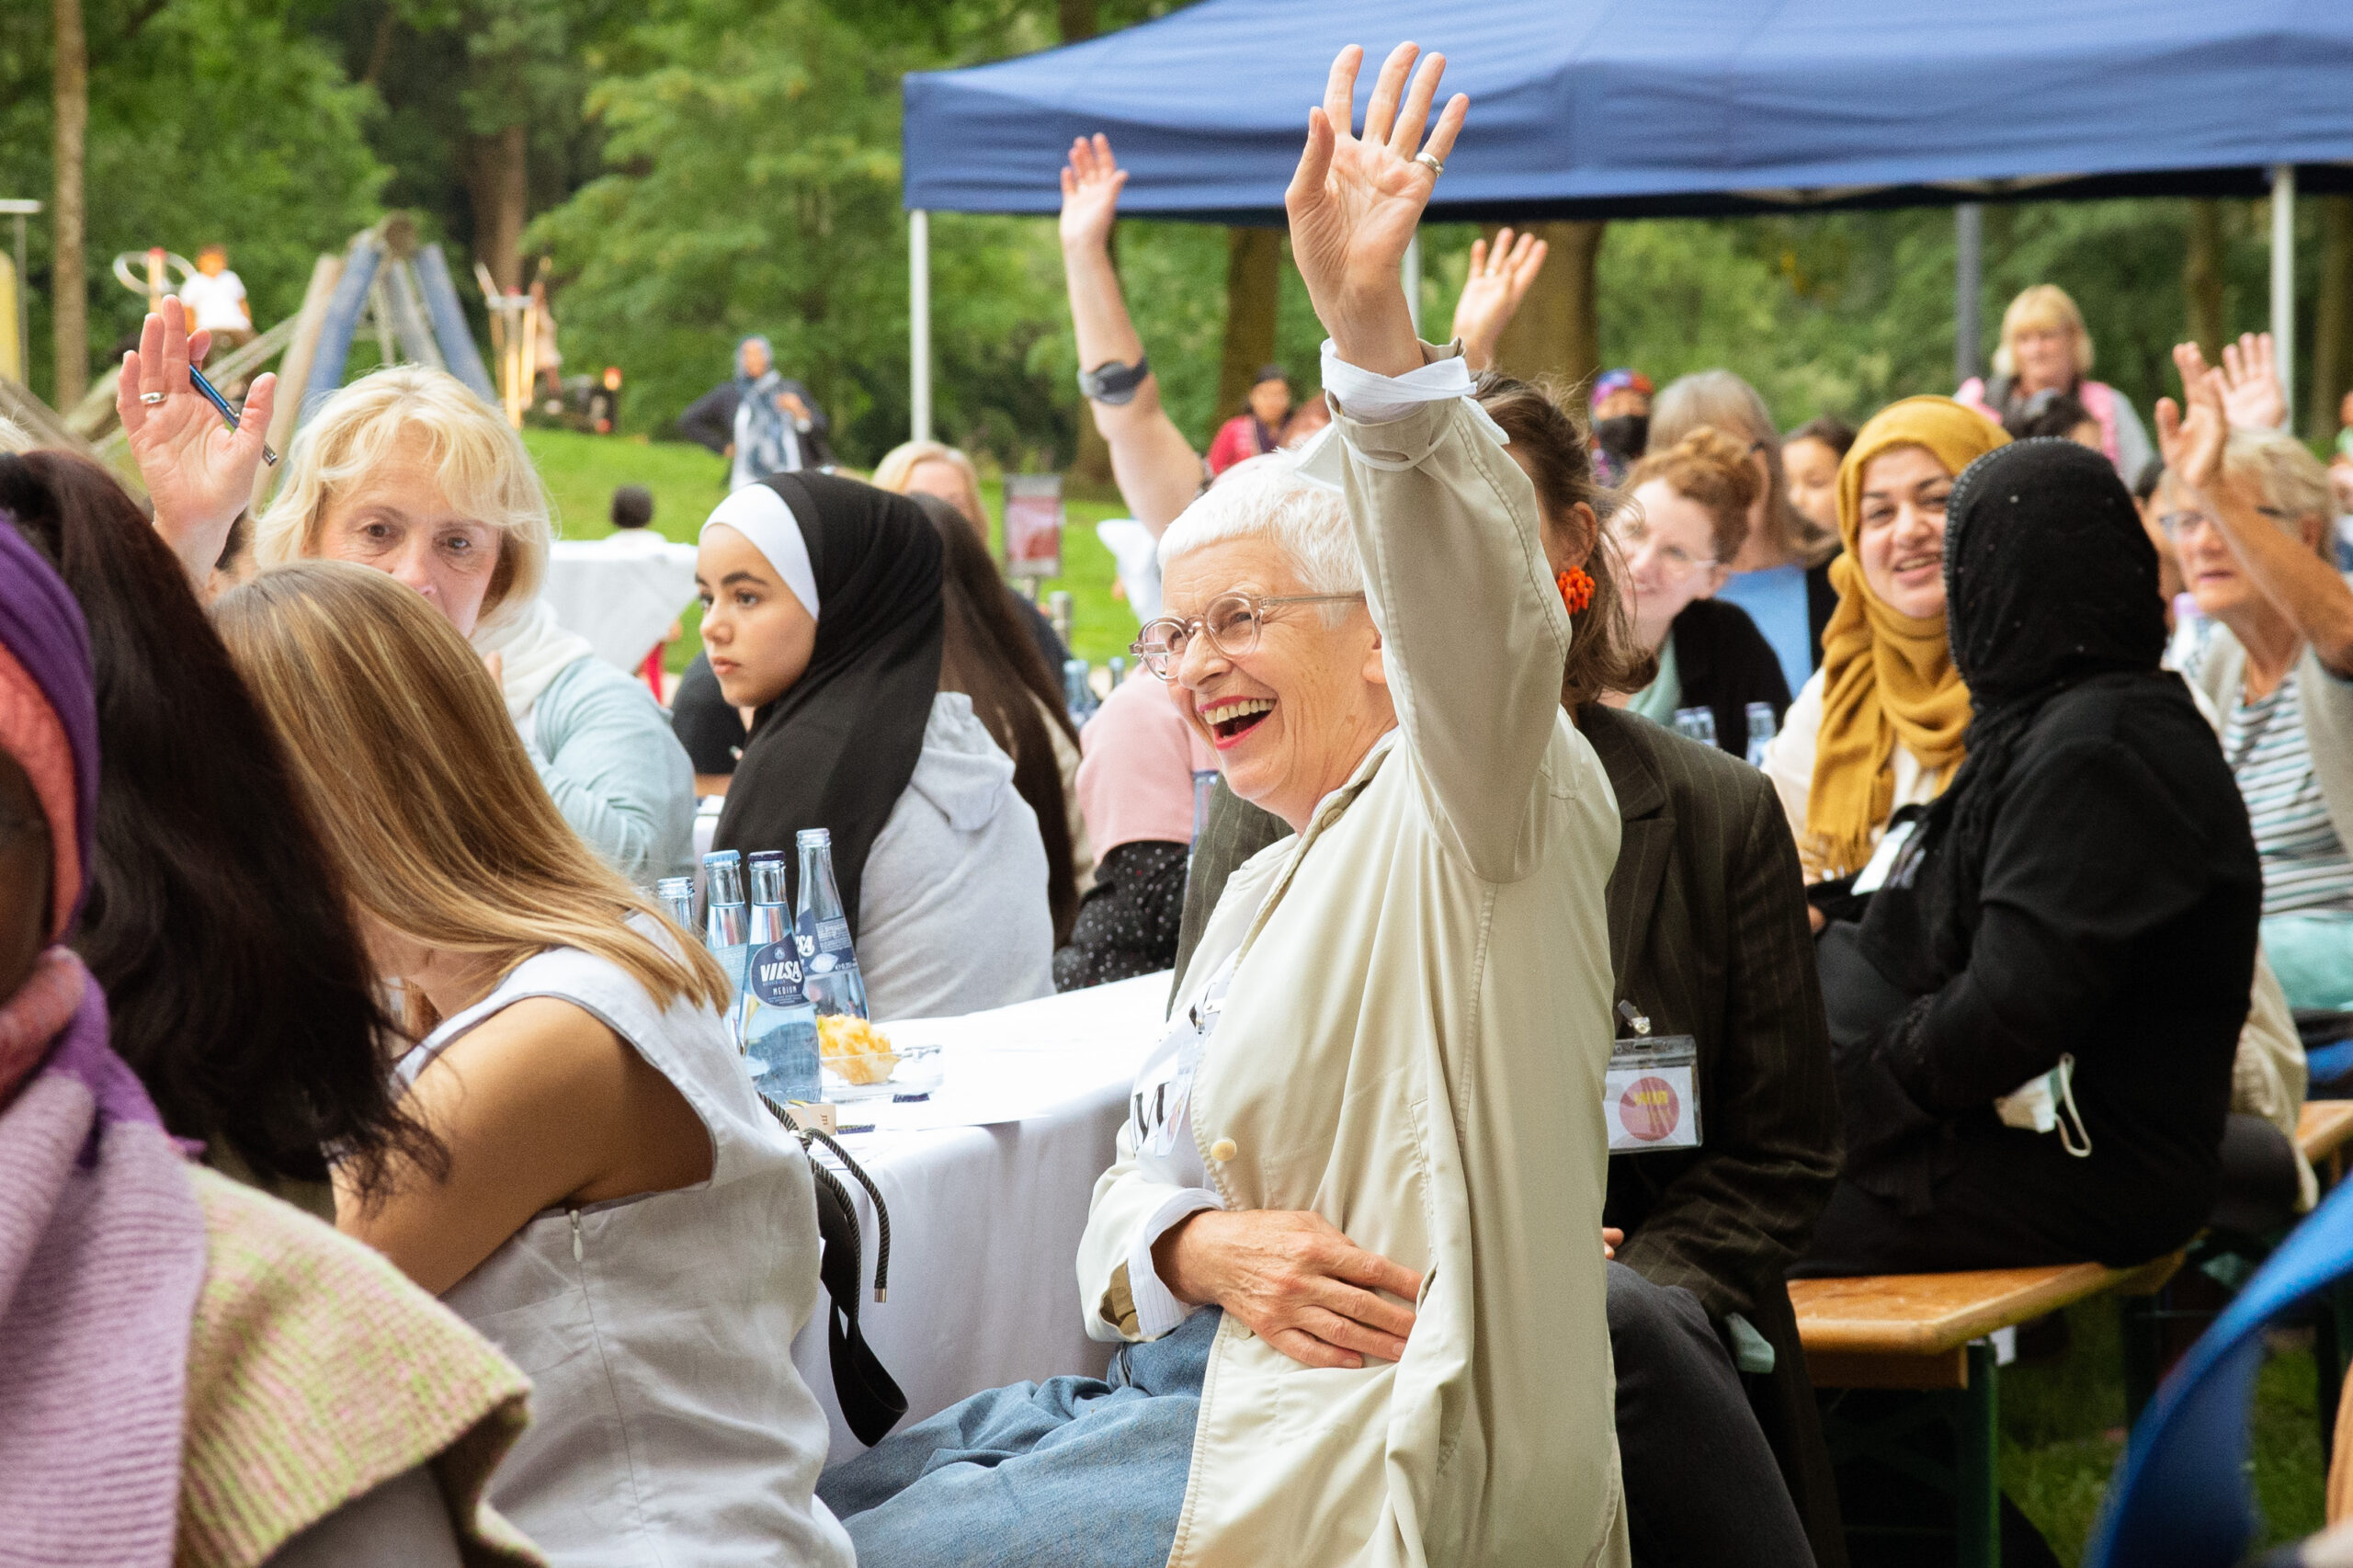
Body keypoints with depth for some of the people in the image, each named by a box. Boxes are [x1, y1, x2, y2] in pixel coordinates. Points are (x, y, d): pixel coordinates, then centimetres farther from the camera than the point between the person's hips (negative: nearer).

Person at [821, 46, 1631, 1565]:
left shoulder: (1474, 818, -9)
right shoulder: (1267, 888, 20)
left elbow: (1482, 625, -31)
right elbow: (1143, 1166, 18)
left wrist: (1372, 328, -45)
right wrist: (1199, 1248, -8)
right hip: (1189, 1387, 9)